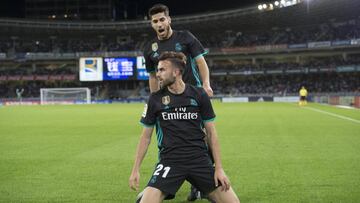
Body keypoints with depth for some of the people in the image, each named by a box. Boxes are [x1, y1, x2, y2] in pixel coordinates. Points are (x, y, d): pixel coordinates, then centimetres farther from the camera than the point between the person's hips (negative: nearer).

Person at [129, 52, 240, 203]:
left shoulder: (199, 95, 3)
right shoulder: (155, 99, 4)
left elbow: (211, 132, 5)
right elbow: (146, 136, 10)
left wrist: (219, 168, -1)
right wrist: (135, 170, 5)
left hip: (200, 160, 1)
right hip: (169, 161, -1)